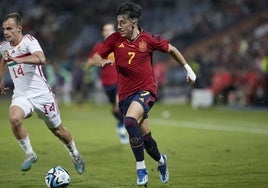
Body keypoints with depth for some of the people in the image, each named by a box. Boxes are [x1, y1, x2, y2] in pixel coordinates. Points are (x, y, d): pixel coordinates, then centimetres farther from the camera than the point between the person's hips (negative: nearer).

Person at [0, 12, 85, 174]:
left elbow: (41, 59, -35)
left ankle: (75, 155, 39)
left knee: (58, 130, 11)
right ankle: (30, 154, -11)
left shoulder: (29, 41, -15)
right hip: (21, 95, 4)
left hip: (41, 94, -4)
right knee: (14, 118, -29)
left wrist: (19, 60, -45)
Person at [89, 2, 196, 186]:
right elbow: (95, 58, 2)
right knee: (146, 139, 10)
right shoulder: (115, 39, -1)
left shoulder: (148, 39, -6)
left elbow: (171, 49, 10)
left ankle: (141, 168, -21)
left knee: (130, 121, -32)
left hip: (146, 90, -4)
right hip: (125, 93, 4)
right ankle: (161, 160, 43)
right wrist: (102, 61, -21)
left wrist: (188, 69, 13)